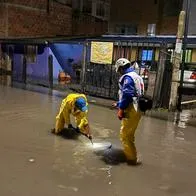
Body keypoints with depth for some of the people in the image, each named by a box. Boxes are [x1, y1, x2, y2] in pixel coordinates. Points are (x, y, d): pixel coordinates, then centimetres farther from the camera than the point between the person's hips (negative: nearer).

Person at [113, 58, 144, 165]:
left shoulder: (127, 77, -12)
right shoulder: (136, 76, 20)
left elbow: (127, 95, -23)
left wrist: (121, 109, -19)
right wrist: (118, 104, 29)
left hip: (131, 111, -10)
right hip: (137, 110, 10)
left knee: (125, 135, -1)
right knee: (129, 134, 21)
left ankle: (132, 158, 6)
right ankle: (130, 154, 33)